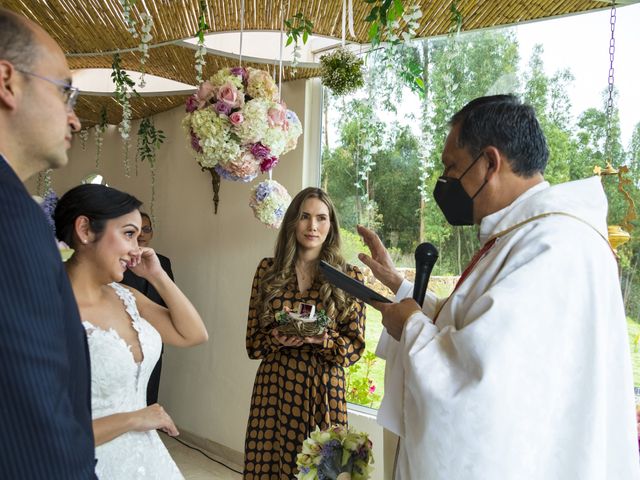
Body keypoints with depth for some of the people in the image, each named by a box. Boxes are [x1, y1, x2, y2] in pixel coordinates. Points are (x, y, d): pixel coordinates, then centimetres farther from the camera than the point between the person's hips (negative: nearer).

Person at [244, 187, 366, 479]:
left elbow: (355, 347, -3)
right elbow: (253, 340, 4)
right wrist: (277, 339, -17)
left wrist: (321, 339, -21)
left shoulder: (349, 277, -3)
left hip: (323, 389, -1)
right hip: (273, 386, 2)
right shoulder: (268, 270, 2)